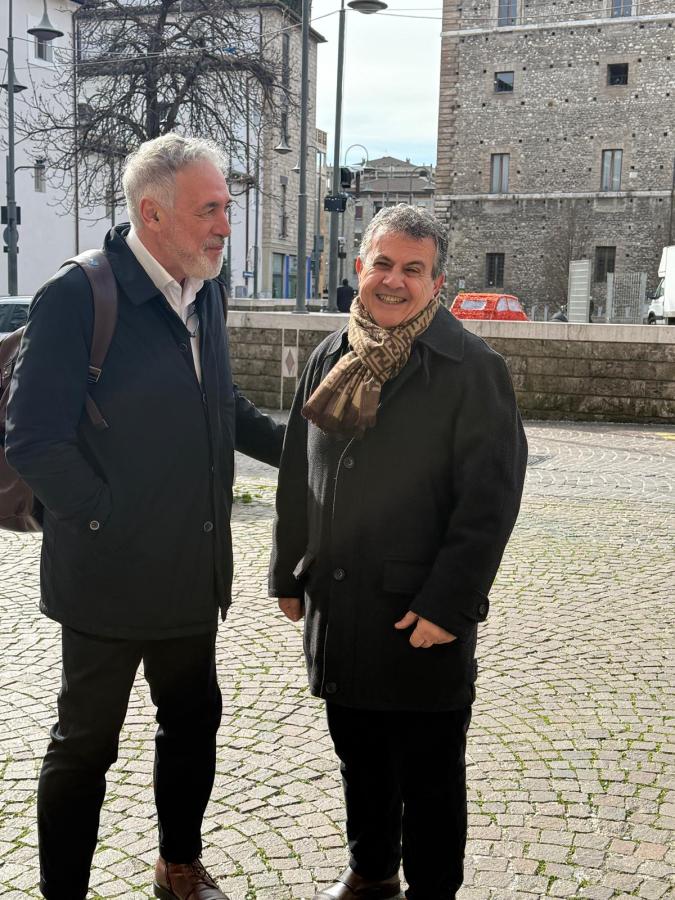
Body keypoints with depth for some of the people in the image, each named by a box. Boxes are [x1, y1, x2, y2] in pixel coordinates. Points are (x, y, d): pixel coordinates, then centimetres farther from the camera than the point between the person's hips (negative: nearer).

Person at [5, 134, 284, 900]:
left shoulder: (205, 292, 4)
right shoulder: (77, 297, -18)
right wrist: (110, 519, -14)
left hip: (191, 572, 7)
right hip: (110, 574, -7)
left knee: (193, 722, 20)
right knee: (85, 744, 10)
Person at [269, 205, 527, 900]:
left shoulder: (471, 368, -11)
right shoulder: (331, 358, 8)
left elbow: (490, 497, -14)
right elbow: (297, 473, 14)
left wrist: (448, 604, -18)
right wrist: (290, 573, 13)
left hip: (421, 617, -6)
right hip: (335, 606, 6)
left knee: (429, 776, 10)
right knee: (358, 756, 22)